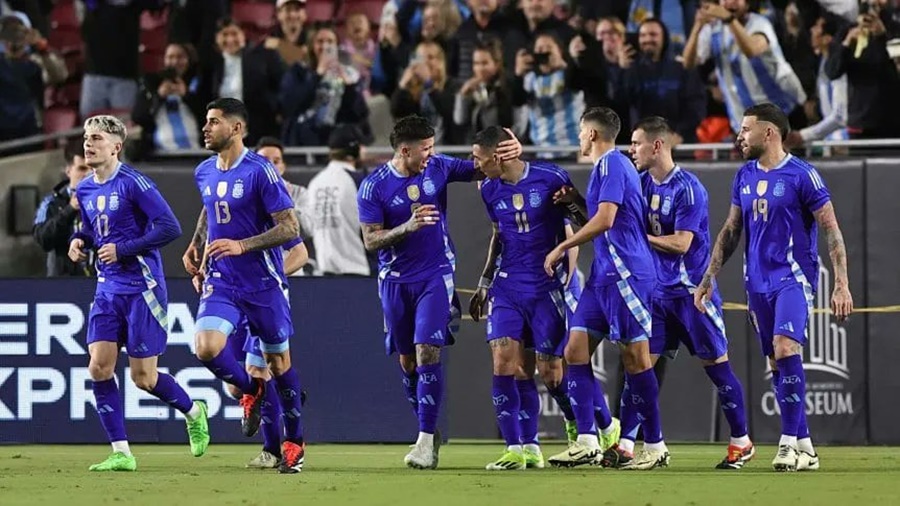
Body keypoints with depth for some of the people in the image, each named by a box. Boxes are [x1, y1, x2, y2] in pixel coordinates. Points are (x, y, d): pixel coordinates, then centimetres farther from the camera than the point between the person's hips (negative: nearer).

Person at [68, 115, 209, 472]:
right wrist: (79, 241, 3)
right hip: (108, 288, 7)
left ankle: (193, 412, 27)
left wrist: (123, 249, -19)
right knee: (99, 367, -7)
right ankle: (121, 453, -2)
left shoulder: (133, 183, -14)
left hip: (142, 287, -7)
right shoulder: (84, 191, 9)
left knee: (143, 377, -2)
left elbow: (170, 228, -17)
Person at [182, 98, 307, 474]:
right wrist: (195, 244, 14)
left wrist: (242, 245, -26)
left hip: (263, 283, -5)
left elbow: (290, 228, -17)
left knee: (278, 360, 6)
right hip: (220, 281, 5)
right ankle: (251, 390, 14)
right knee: (207, 348, -17)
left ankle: (294, 442, 22)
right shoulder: (204, 172, 5)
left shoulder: (260, 171, -15)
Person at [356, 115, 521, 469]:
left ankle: (426, 440, -15)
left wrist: (513, 151, -15)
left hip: (436, 276, -1)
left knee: (427, 352, -15)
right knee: (408, 361, 8)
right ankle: (428, 431, 26)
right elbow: (371, 240, -11)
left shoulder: (438, 168, -3)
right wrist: (408, 227, -26)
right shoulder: (373, 186, -9)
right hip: (396, 280, 1)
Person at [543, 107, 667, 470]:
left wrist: (561, 248, -13)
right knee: (575, 351, 3)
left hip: (625, 274, -10)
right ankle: (588, 441, -1)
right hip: (604, 276, 10)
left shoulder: (612, 164, -11)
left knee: (635, 356, -5)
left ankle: (655, 447, 2)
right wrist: (577, 202, 15)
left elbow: (604, 220, -20)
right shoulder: (607, 166, 20)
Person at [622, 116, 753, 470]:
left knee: (716, 364, 1)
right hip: (656, 291, 6)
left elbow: (680, 243, -20)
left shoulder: (687, 188, -15)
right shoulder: (641, 183, 6)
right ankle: (625, 444, -2)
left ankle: (741, 443, 12)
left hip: (692, 291, -6)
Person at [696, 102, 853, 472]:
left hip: (794, 277, -7)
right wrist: (708, 279, 15)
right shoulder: (744, 177, 11)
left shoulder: (801, 175, -8)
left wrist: (842, 285, -13)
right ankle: (803, 446, 10)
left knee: (785, 348, -24)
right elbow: (730, 232, 19)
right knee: (777, 365, 6)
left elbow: (831, 231, -7)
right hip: (758, 282, 7)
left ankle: (790, 441, -21)